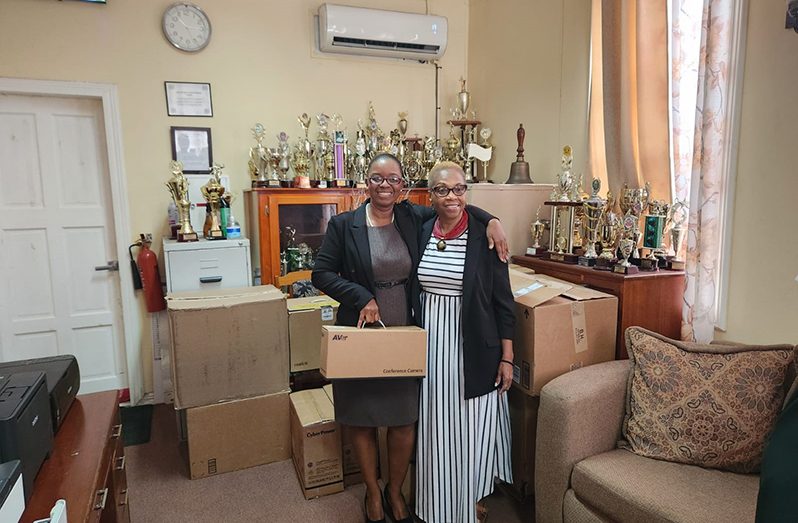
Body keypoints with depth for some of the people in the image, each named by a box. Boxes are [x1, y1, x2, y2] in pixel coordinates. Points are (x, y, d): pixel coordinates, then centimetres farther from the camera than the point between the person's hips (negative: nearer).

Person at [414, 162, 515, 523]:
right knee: (437, 428, 15)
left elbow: (503, 300, -6)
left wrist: (507, 357, -7)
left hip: (473, 348, -3)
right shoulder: (421, 233, 1)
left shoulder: (484, 236, -10)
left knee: (472, 429, 9)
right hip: (432, 345, 3)